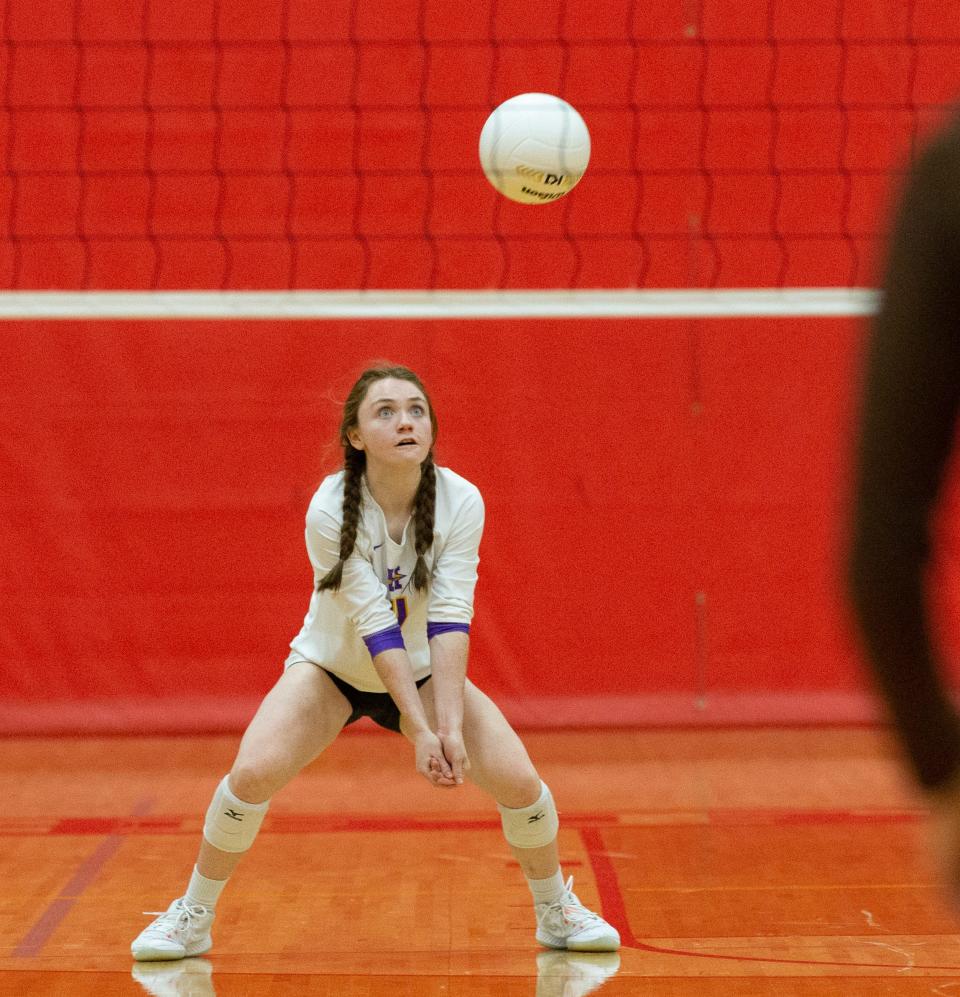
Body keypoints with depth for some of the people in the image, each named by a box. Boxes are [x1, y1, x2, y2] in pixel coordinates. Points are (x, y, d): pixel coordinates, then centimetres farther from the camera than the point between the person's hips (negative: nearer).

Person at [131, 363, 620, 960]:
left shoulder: (461, 502, -21)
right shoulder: (329, 512, -26)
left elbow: (449, 617, -26)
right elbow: (375, 624, -29)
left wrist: (451, 725, -36)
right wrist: (418, 731, -34)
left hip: (425, 671, 2)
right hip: (332, 667, -2)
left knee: (518, 778, -15)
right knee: (255, 772, -25)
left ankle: (557, 910, 14)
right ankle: (193, 918, -2)